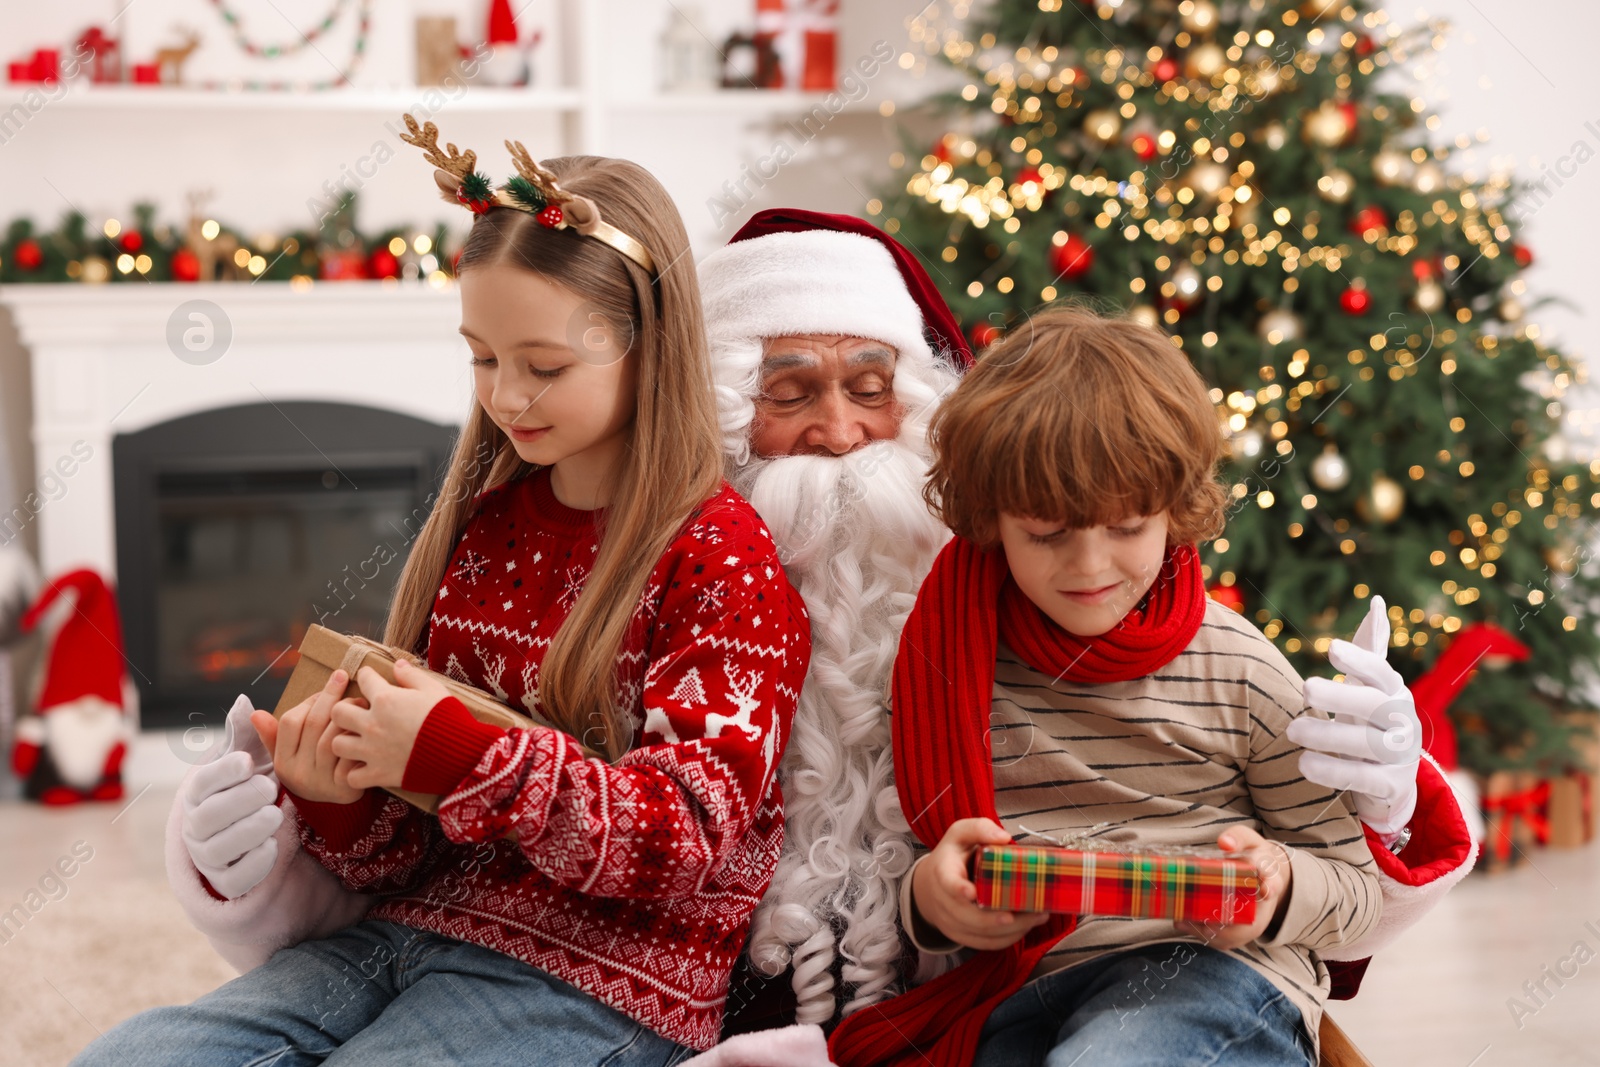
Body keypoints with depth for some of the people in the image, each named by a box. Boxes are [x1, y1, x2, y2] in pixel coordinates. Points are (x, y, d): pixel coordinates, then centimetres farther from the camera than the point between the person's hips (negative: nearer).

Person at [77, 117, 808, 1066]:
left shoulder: (722, 555, -8)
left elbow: (687, 836, -14)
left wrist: (467, 756, -24)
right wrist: (340, 798, -8)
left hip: (597, 980, -6)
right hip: (422, 921, 6)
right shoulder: (482, 523, 11)